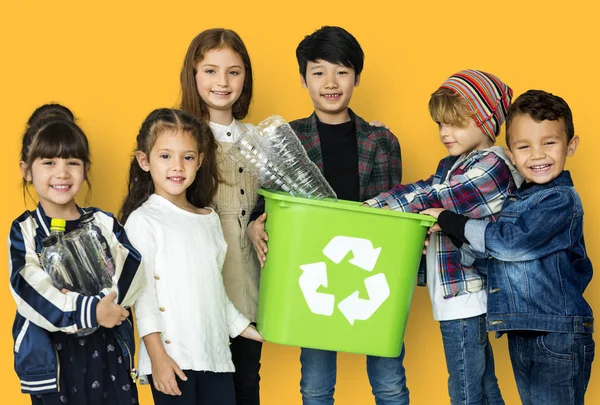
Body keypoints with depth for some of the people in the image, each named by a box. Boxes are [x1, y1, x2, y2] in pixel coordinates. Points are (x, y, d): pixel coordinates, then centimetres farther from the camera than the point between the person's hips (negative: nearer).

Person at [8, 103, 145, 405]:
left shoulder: (103, 223, 6)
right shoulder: (25, 230, -1)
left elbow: (133, 274, -6)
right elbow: (30, 291, -16)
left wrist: (103, 299, -24)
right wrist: (88, 311, -25)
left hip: (109, 351, 2)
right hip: (51, 355, -2)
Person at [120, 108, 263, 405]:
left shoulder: (210, 219, 14)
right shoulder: (142, 221, -4)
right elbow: (142, 293, -8)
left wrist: (243, 327, 24)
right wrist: (157, 355, -14)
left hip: (215, 355, 6)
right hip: (172, 358, -5)